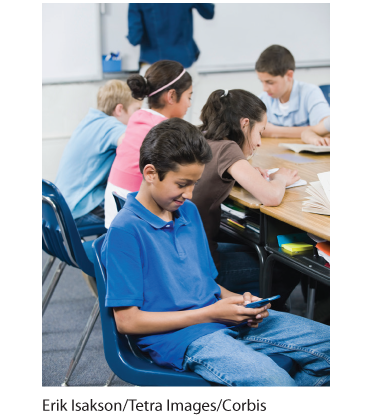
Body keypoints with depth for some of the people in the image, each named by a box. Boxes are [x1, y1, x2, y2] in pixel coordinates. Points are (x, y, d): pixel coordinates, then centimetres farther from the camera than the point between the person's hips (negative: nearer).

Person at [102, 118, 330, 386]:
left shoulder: (189, 211, 13)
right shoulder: (125, 230, -13)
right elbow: (126, 320, -14)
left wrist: (236, 299, -2)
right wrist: (209, 314, -15)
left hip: (225, 319, 8)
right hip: (181, 338, -8)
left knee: (327, 343, 0)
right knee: (274, 381, -32)